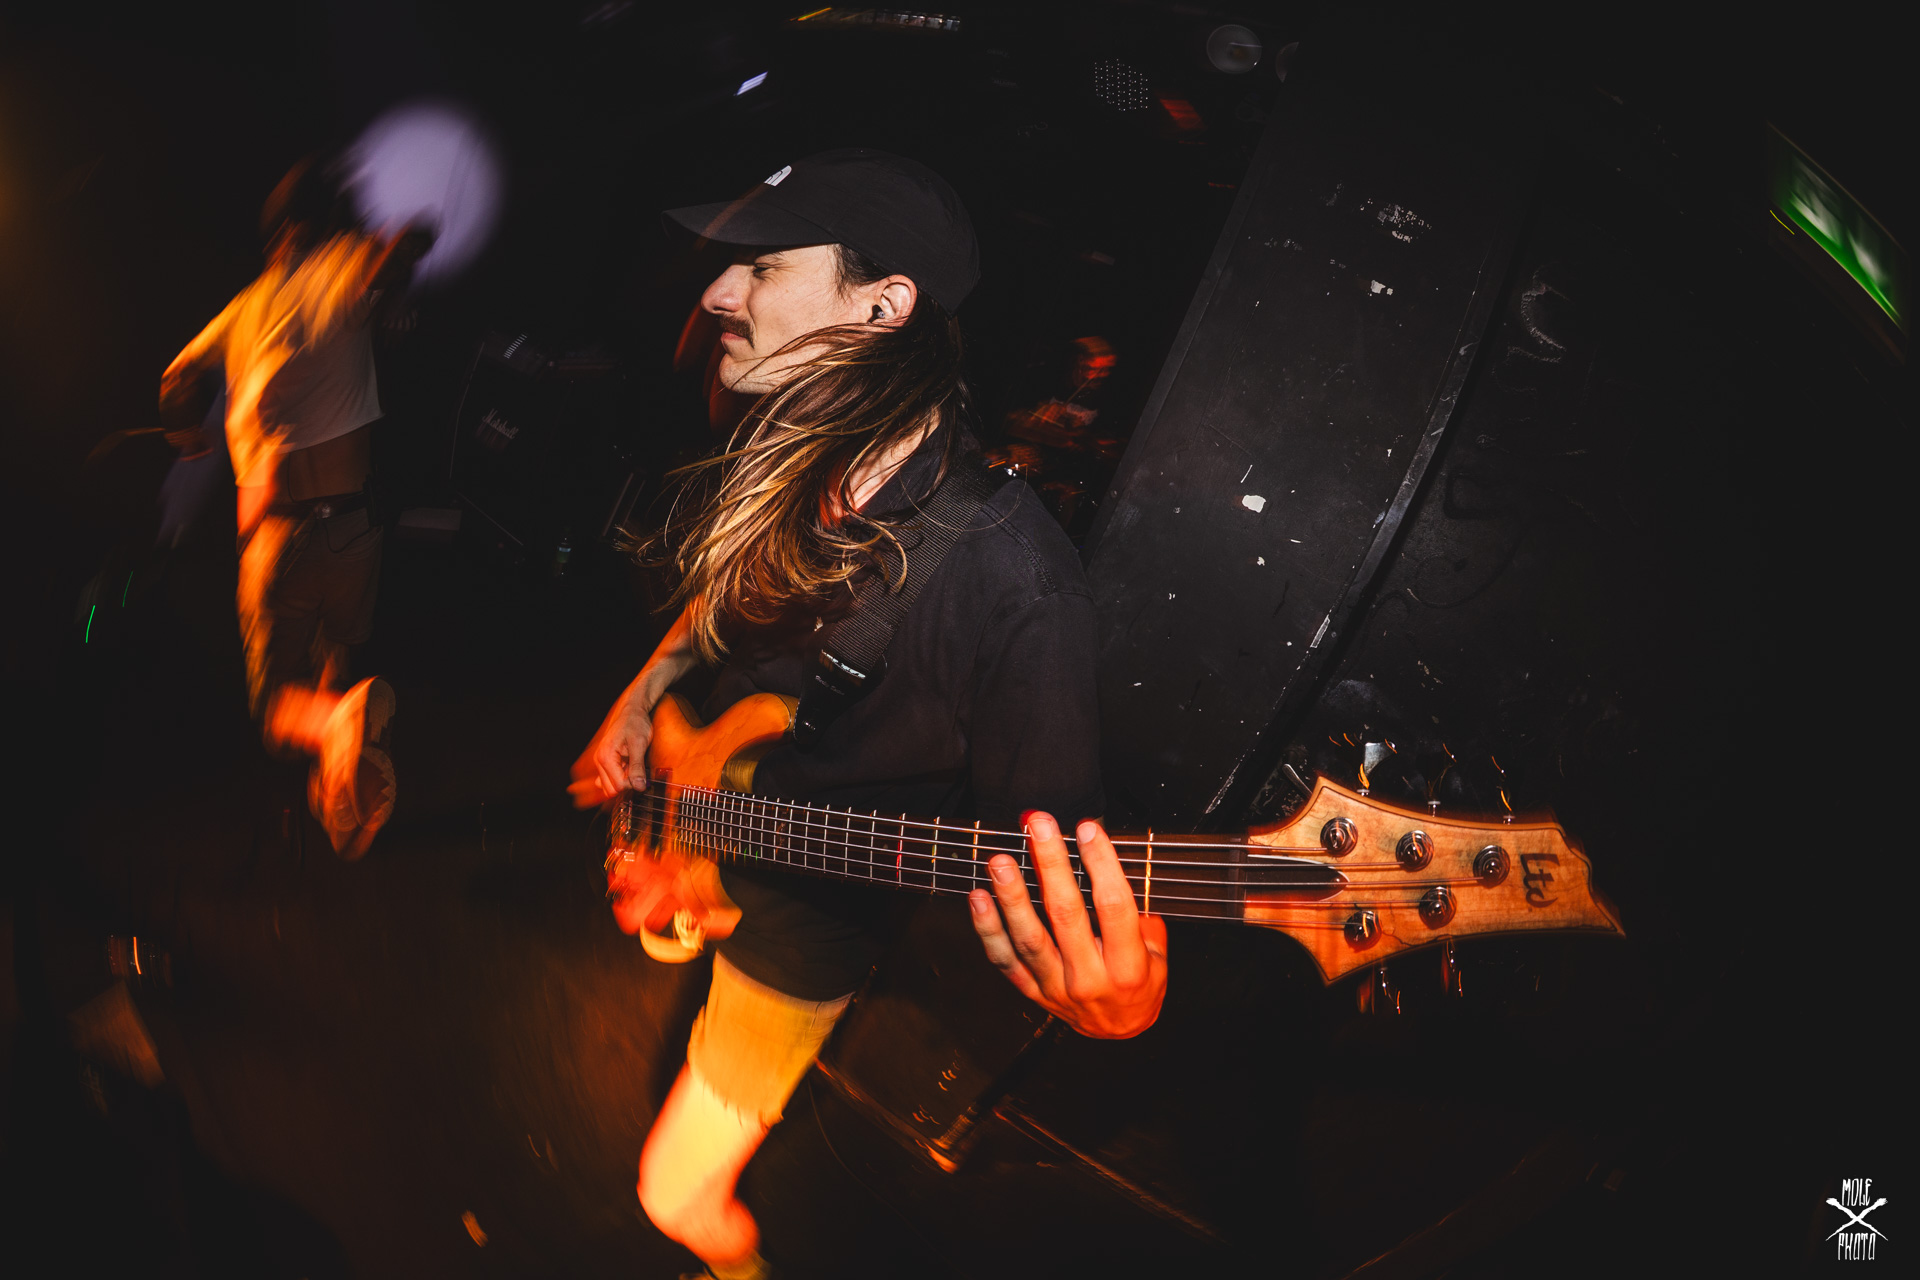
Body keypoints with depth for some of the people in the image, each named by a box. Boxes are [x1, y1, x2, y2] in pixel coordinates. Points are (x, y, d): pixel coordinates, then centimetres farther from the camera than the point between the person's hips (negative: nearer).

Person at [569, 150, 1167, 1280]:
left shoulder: (1013, 583, -34)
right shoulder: (768, 478, -10)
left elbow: (1047, 847, -27)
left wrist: (1108, 996, -46)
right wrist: (640, 698, 2)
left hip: (802, 925, -7)